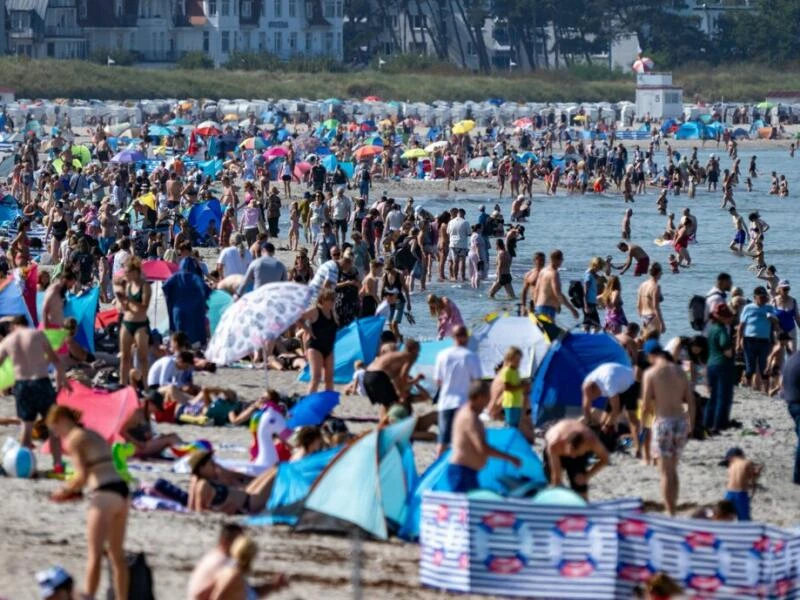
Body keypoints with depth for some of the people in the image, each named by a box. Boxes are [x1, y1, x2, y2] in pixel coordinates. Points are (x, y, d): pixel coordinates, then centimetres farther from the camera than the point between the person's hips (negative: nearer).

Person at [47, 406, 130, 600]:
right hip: (122, 490, 8)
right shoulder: (93, 435, 22)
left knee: (94, 554, -8)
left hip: (105, 494, -8)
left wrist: (65, 490, 3)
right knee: (117, 554, 17)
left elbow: (82, 476, -13)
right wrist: (73, 489, 17)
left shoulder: (73, 440, -3)